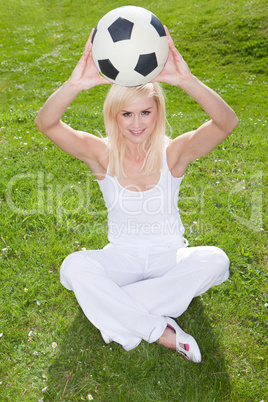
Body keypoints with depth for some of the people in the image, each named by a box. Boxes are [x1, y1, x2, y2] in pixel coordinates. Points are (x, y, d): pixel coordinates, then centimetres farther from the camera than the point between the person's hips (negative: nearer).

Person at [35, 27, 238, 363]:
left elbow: (227, 122, -29)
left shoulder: (174, 153, -13)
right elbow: (45, 123, -25)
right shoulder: (102, 154, -12)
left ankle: (113, 306, -19)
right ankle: (161, 332, -20)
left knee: (215, 259, -28)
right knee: (74, 266, -28)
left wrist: (186, 80, -46)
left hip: (170, 258, 1)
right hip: (122, 258, 0)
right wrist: (75, 84, -45)